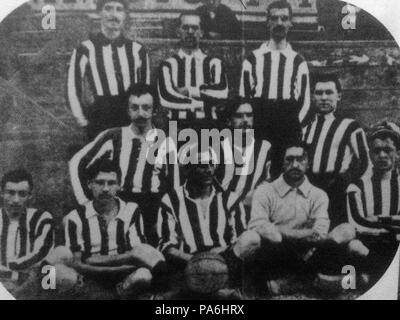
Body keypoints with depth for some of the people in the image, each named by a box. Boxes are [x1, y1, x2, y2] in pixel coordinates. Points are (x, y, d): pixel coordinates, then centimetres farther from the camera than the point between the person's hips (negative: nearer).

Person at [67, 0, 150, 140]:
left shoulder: (137, 51, 7)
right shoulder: (86, 50, -1)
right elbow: (73, 90, 1)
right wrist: (84, 122, 1)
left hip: (132, 125, 2)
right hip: (99, 127, -2)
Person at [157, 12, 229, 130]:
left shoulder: (214, 63, 10)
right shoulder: (168, 65, 8)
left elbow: (221, 93, -5)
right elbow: (166, 98, -7)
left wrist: (188, 91, -5)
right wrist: (205, 103, -6)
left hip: (208, 126, 1)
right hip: (177, 127, 0)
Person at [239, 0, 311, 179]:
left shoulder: (298, 62, 10)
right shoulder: (253, 59, 9)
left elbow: (305, 101, 8)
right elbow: (243, 97, 7)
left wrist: (295, 127, -2)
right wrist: (250, 126, -1)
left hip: (289, 132, 0)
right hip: (259, 130, 0)